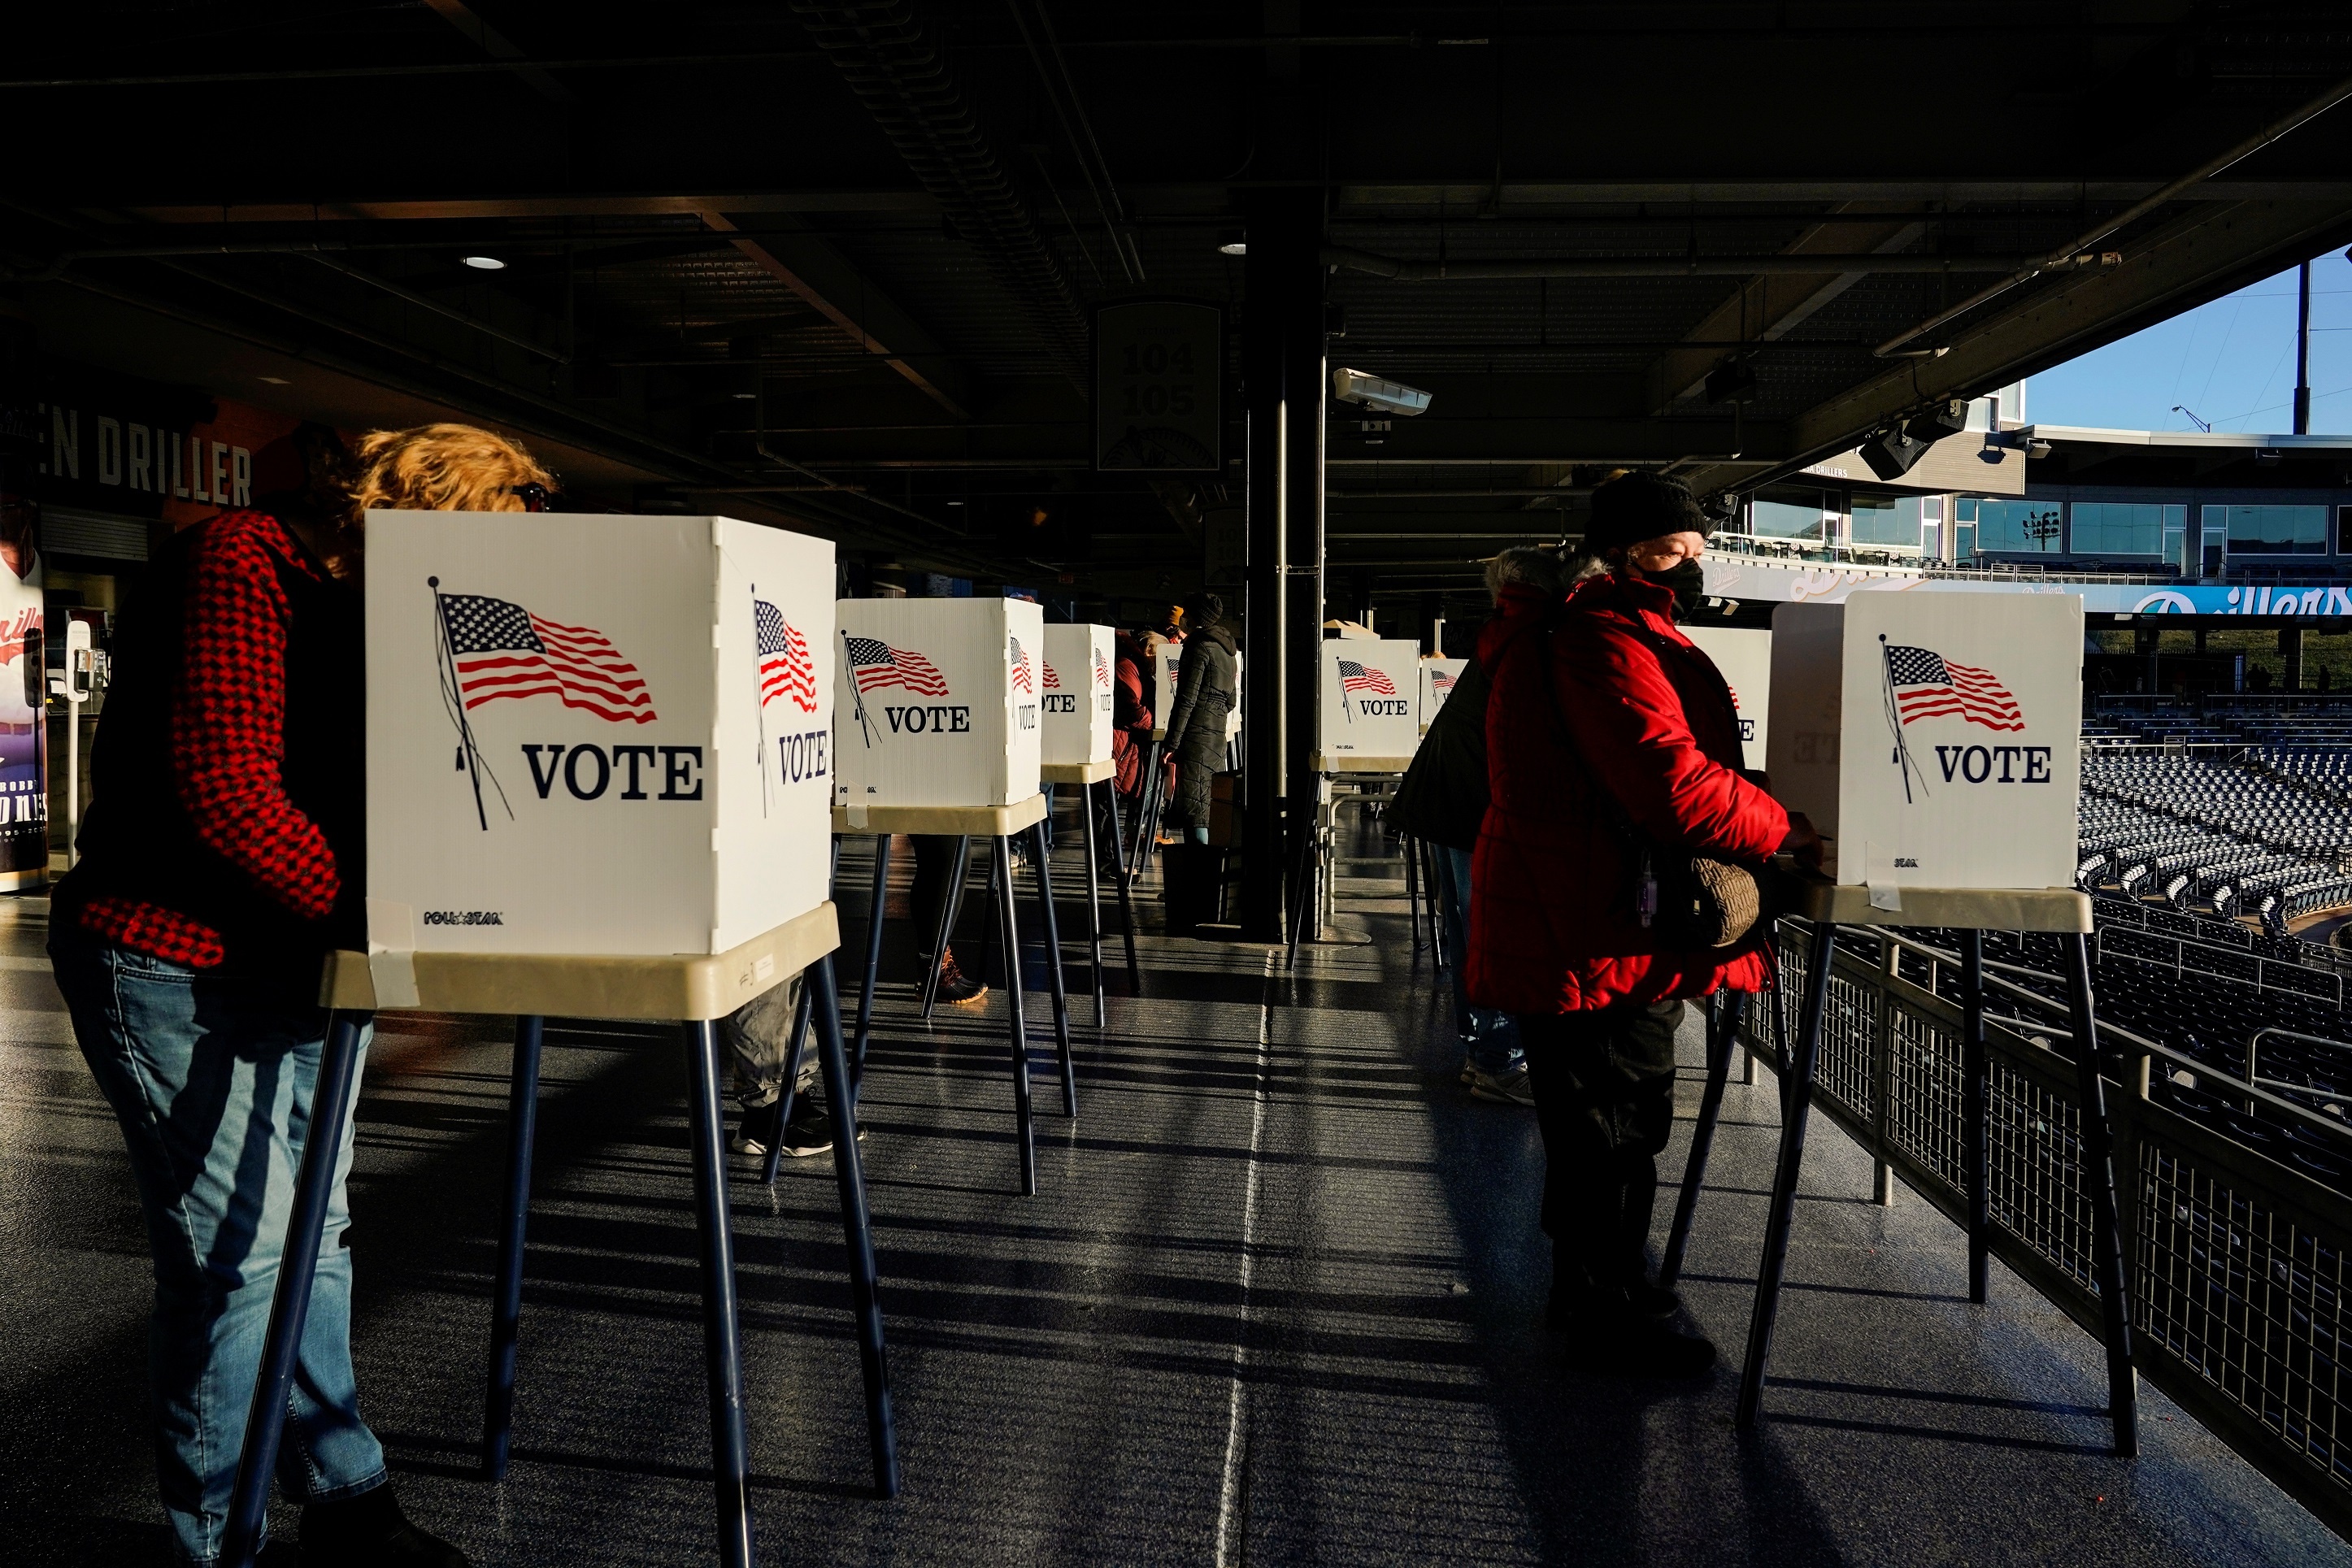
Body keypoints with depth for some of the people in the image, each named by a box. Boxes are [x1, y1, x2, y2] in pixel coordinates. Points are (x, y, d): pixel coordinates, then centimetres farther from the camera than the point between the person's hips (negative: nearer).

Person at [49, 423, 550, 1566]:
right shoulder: (243, 564, -16)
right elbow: (223, 787, -24)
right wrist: (365, 911, -18)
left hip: (297, 957, 8)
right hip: (171, 960, -8)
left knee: (312, 1233, 13)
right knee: (238, 1254, -3)